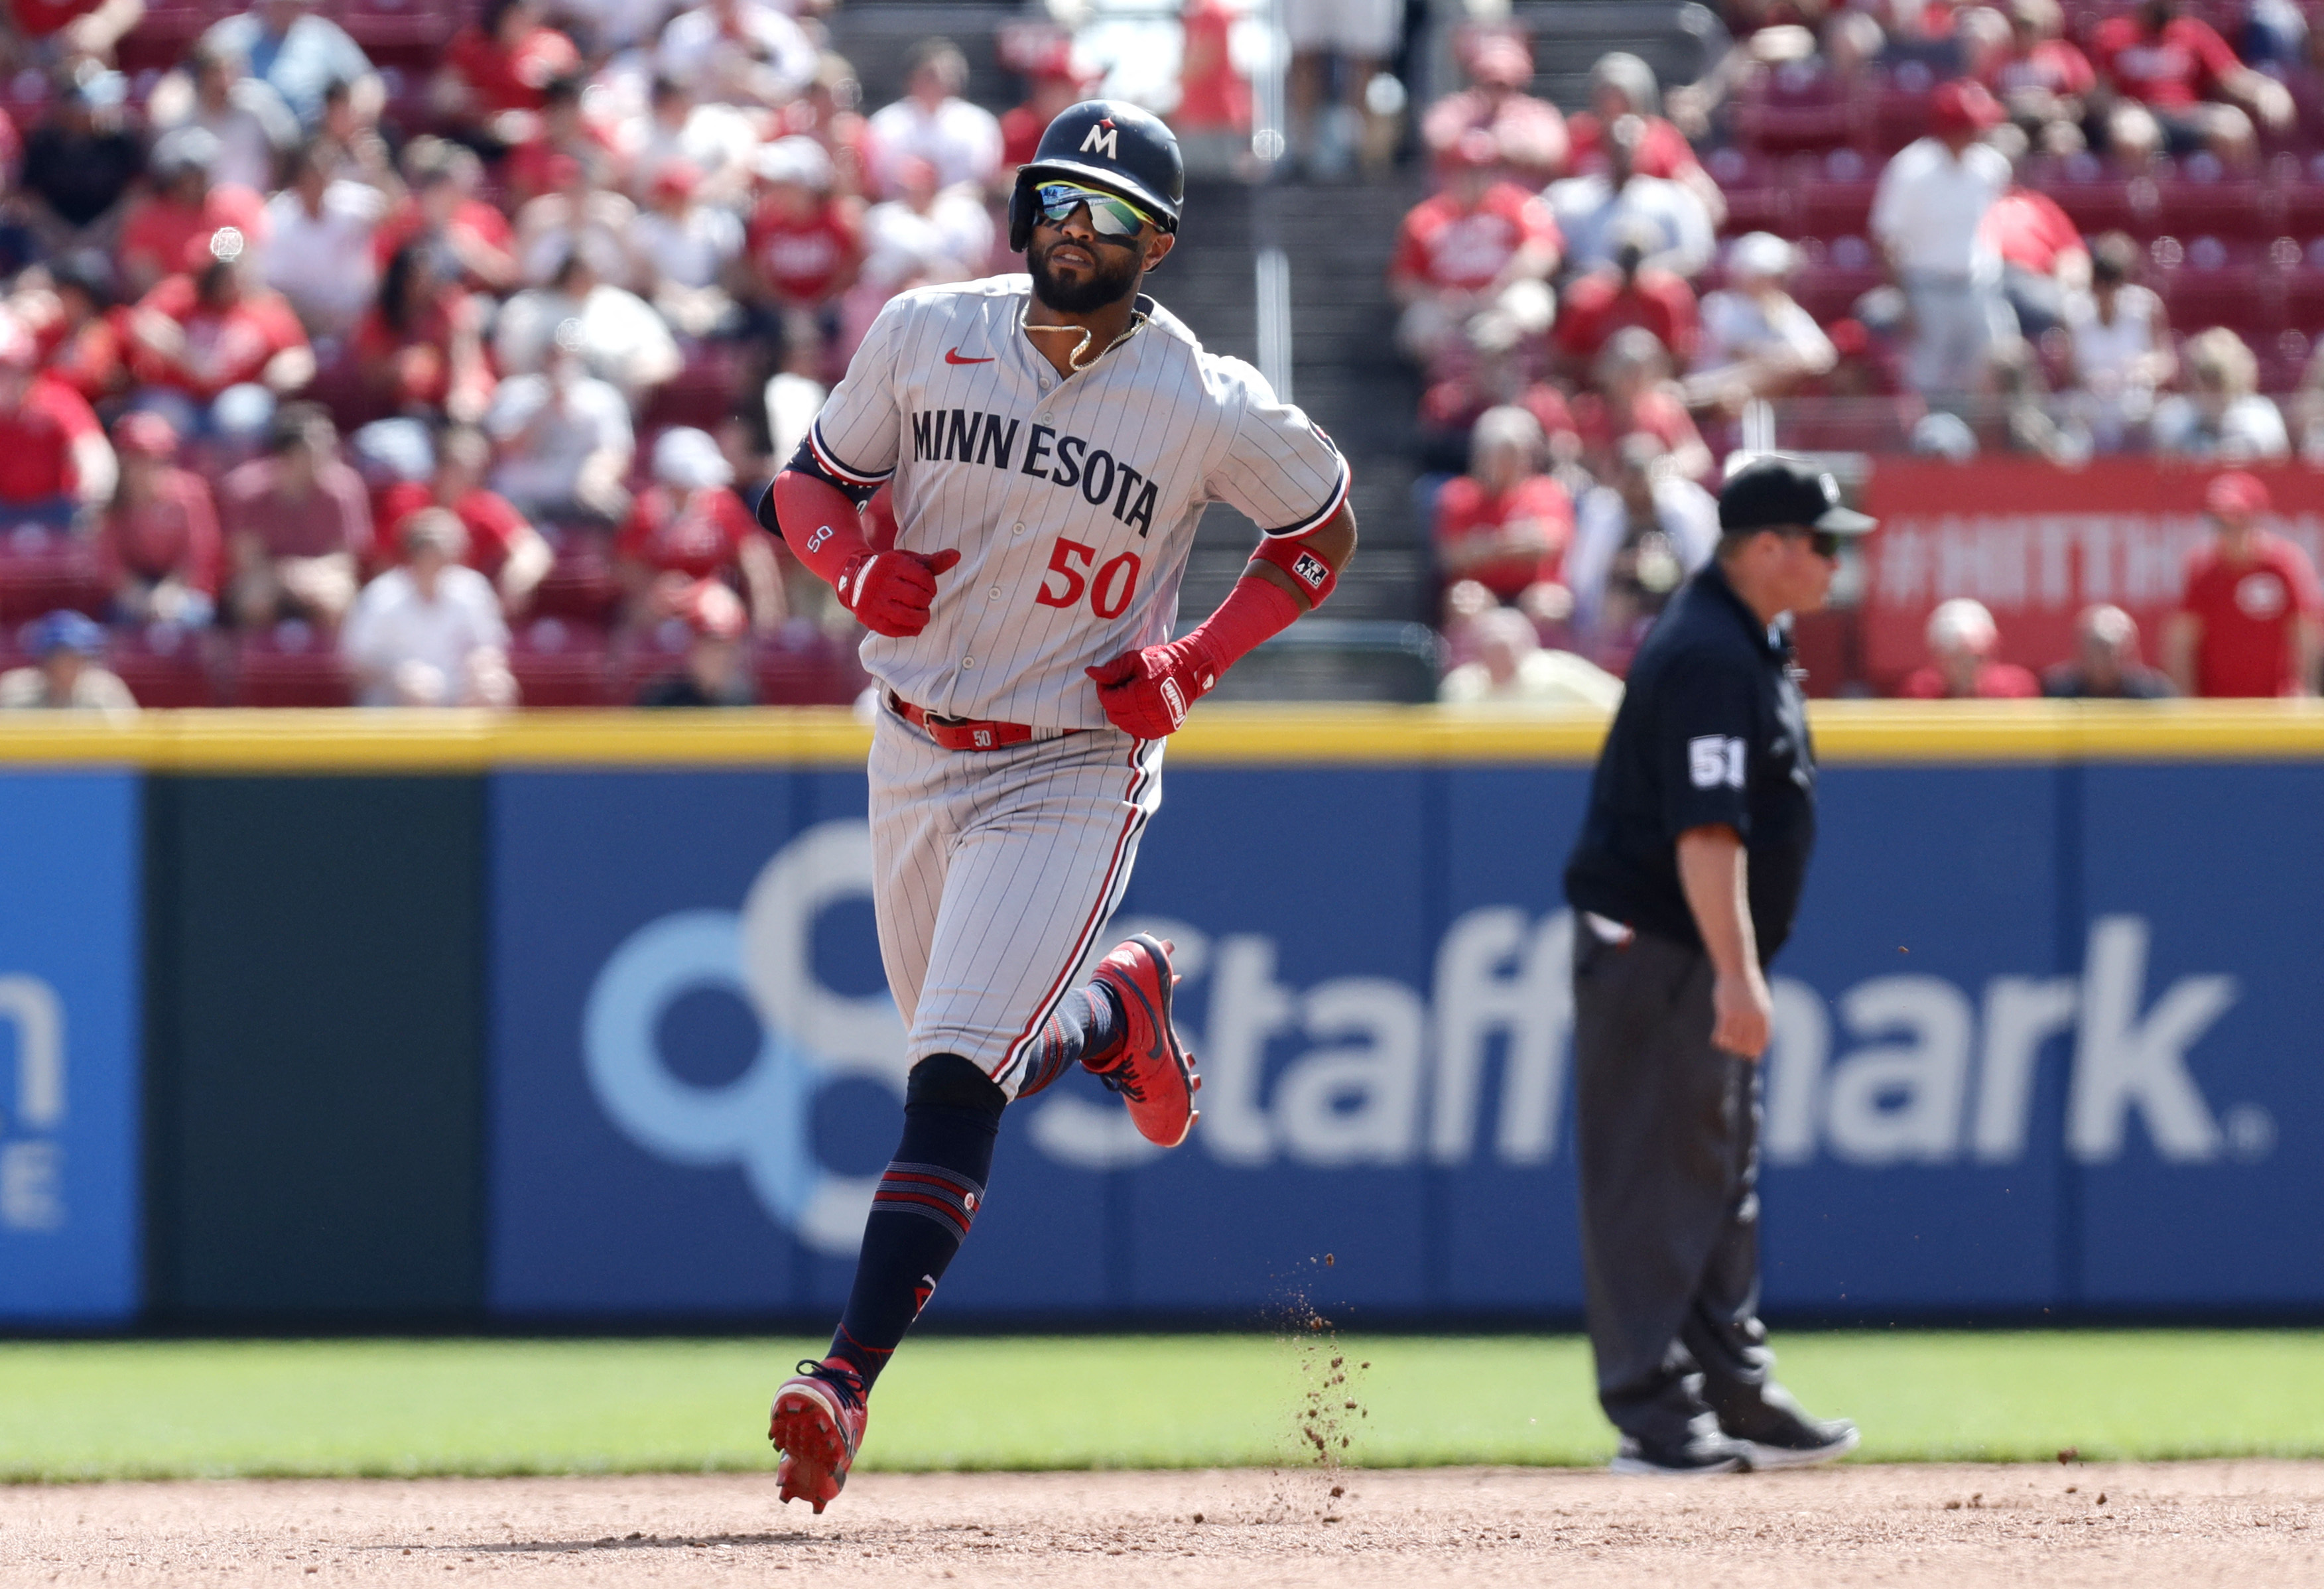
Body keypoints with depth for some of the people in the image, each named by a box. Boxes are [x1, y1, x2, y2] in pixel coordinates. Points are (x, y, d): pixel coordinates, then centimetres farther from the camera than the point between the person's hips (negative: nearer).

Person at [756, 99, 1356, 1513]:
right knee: (967, 1063, 19)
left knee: (955, 1079, -18)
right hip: (915, 747, 5)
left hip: (1071, 771, -5)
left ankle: (849, 1379, -22)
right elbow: (812, 483, 7)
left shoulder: (1211, 408, -13)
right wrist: (858, 565, -16)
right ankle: (1119, 1009, 52)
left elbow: (1322, 530, 4)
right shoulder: (927, 334, -5)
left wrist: (1197, 665, -9)